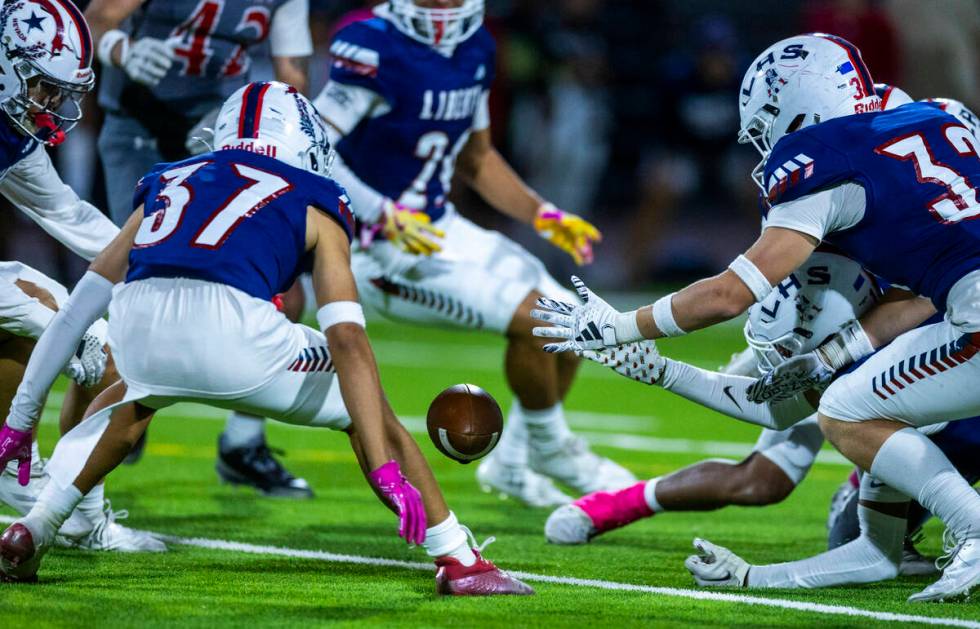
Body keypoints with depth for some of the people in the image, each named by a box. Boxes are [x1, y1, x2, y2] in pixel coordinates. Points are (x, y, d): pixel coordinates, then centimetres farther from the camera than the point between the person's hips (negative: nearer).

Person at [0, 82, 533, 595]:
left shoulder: (168, 182, 33)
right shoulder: (313, 204, 22)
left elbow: (75, 313, 33)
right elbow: (347, 341, 8)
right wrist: (386, 471, 4)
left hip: (136, 327, 3)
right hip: (230, 328, -3)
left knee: (131, 399, 39)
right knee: (366, 408, 22)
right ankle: (460, 563, 18)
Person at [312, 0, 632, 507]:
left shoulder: (475, 49, 5)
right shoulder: (376, 49, -20)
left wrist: (544, 216, 10)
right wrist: (383, 216, -30)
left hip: (438, 226, 9)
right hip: (378, 240, -9)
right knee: (531, 315, -21)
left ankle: (514, 462, 22)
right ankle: (550, 448, 3)